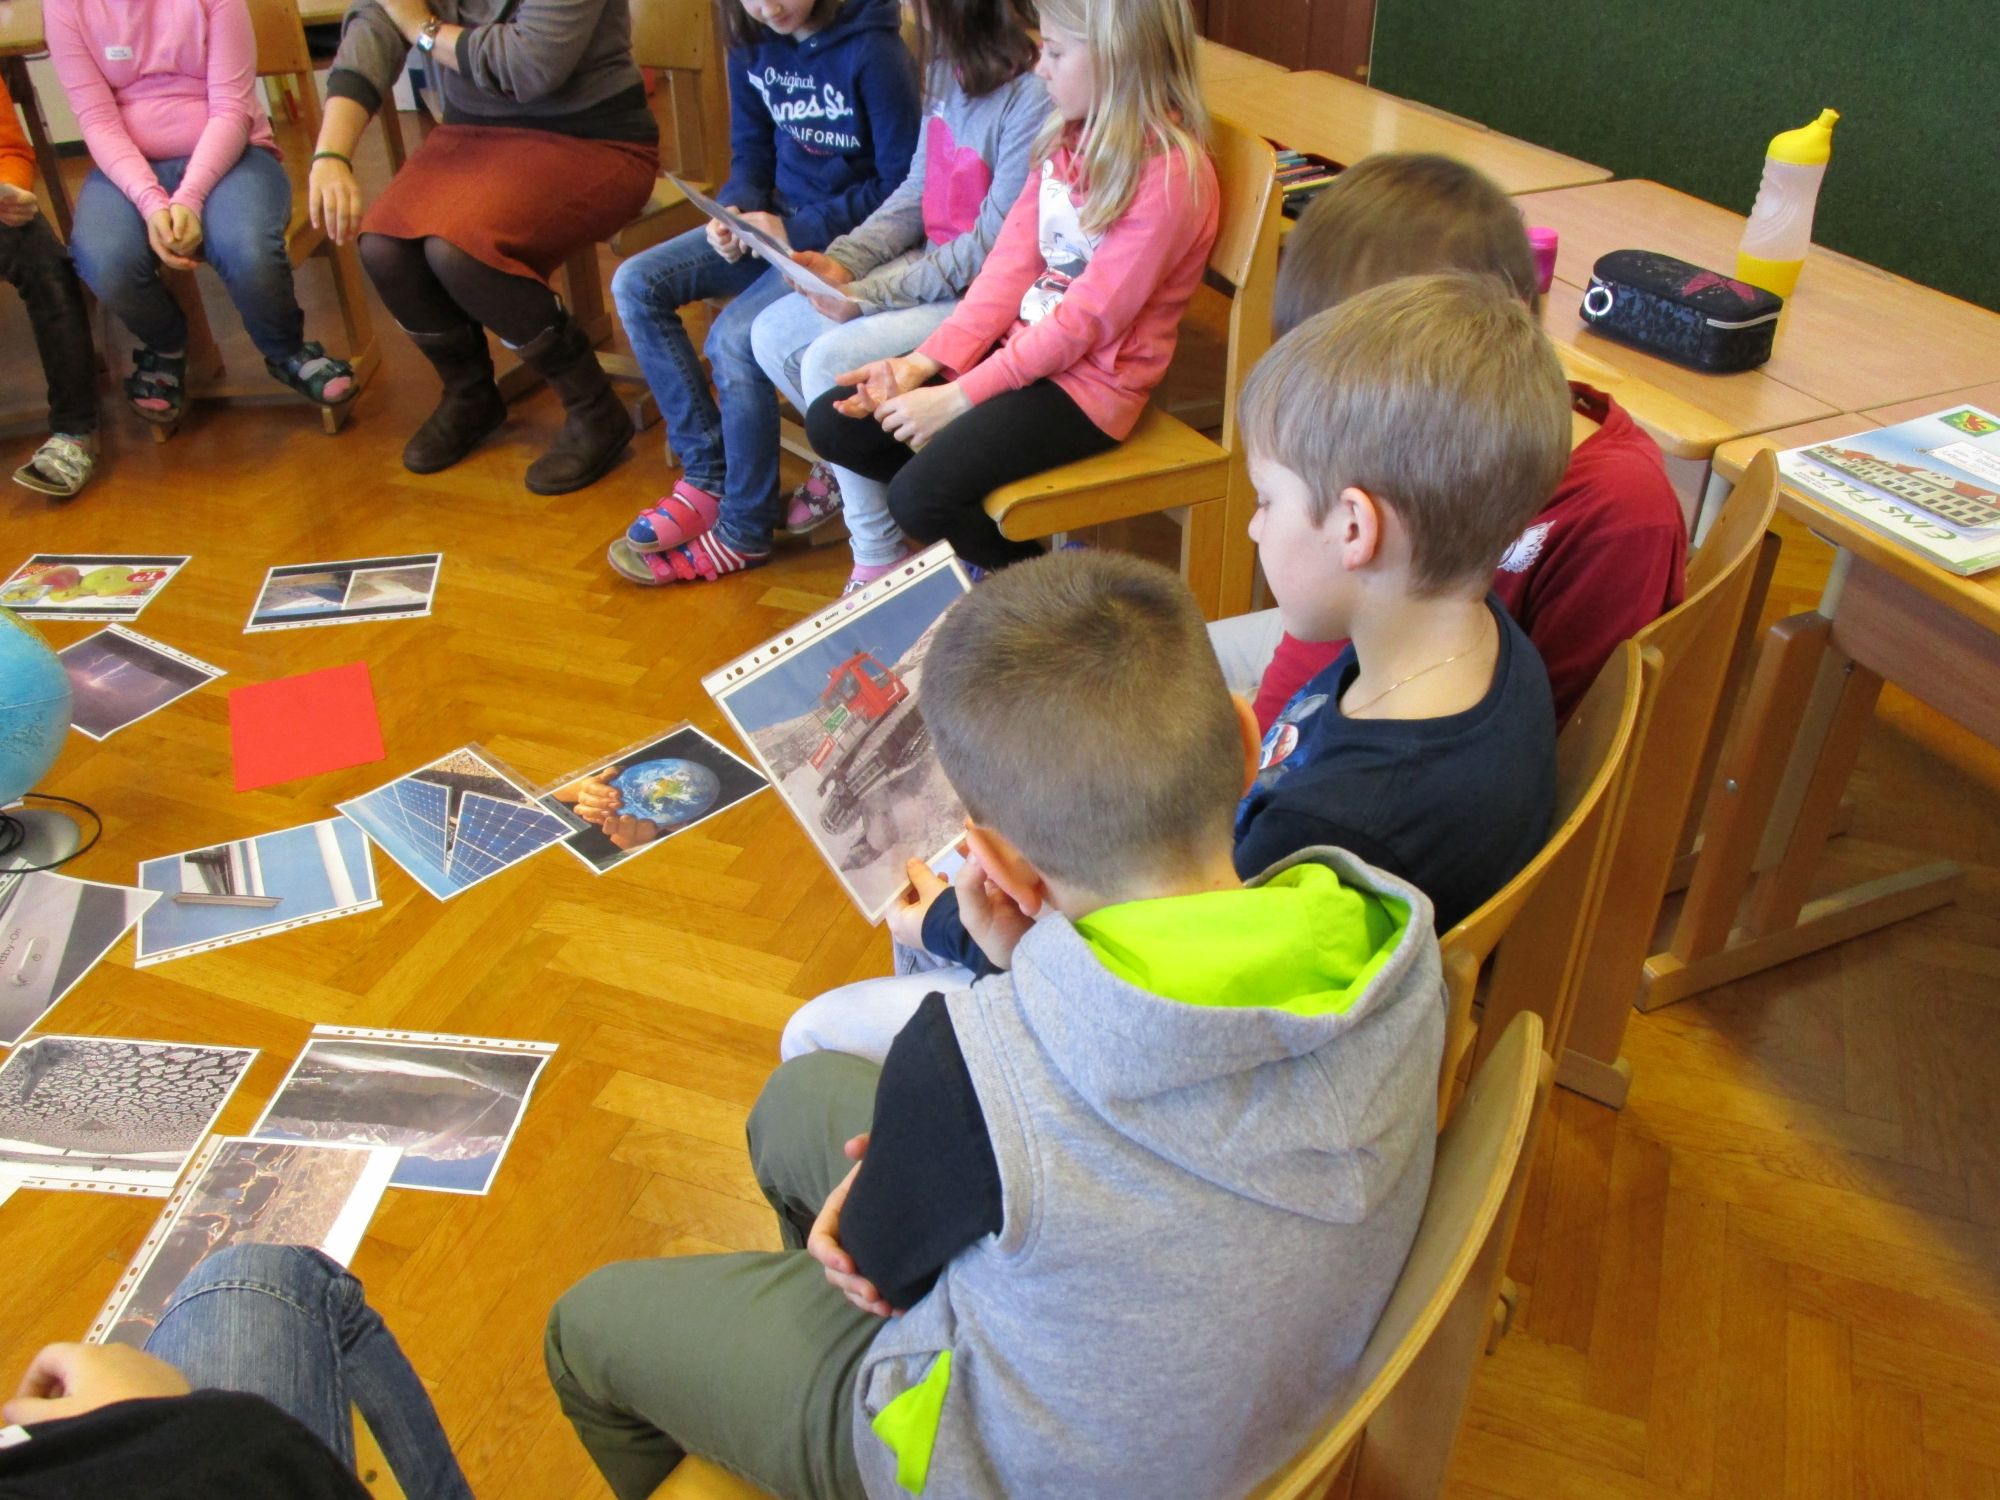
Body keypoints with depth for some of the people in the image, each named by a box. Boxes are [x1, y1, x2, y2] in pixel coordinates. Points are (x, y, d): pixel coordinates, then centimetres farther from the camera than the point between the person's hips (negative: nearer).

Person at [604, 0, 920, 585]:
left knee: (734, 338, -27)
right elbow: (751, 153, 15)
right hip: (777, 218, 8)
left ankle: (743, 531, -10)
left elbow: (903, 187, -15)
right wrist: (736, 212, -8)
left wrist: (798, 231, -19)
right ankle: (706, 469, -2)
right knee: (636, 284, -7)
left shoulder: (870, 50, -16)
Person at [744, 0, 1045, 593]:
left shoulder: (1033, 96, -24)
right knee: (772, 334, 2)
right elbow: (915, 193, 11)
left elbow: (992, 249, -22)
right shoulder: (948, 71, 4)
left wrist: (870, 295, -19)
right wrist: (844, 261, -4)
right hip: (929, 266, 9)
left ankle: (880, 556, -4)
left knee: (829, 361, -22)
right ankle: (855, 461, 28)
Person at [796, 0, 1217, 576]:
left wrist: (957, 398, -18)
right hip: (1018, 343, 8)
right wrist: (926, 362, -7)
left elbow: (1085, 321, -20)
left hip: (1088, 382, -8)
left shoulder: (1169, 176, -19)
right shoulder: (1068, 138, 7)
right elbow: (1010, 263, 4)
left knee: (921, 494, -23)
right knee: (833, 423, 1)